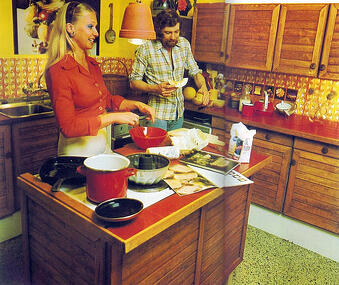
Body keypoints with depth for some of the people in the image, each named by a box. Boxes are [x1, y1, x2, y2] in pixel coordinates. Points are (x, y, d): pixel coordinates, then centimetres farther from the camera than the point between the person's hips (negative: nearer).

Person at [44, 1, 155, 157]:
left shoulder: (92, 64, 6)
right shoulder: (58, 71, -18)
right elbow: (68, 127, -23)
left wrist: (136, 105, 2)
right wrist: (113, 117, -23)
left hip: (104, 143, 8)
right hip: (79, 148, -7)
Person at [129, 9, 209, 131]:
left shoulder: (184, 44, 2)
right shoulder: (145, 49, -12)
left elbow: (195, 71, 11)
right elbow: (134, 82, -8)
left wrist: (203, 88, -9)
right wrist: (155, 88, -25)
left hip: (179, 113, 5)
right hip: (158, 114, -4)